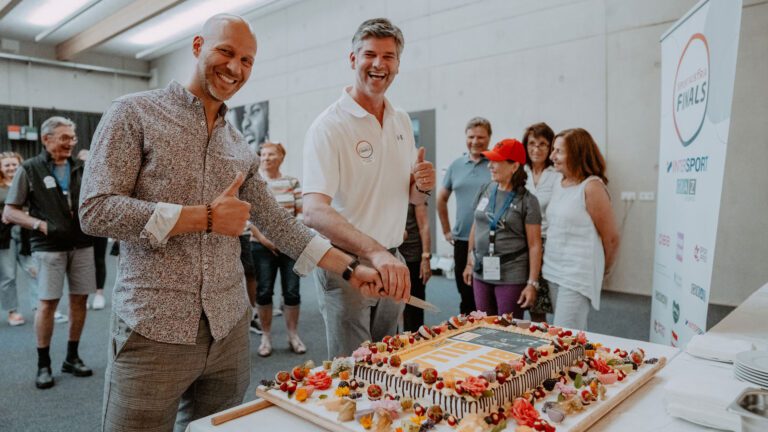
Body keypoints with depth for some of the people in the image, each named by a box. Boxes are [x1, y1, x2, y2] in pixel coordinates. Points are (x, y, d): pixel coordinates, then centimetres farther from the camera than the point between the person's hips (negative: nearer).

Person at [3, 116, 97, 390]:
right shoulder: (29, 169, -1)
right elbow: (10, 212, -1)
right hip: (49, 247, -3)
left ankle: (72, 357, 21)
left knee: (79, 299, 7)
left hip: (82, 244, 3)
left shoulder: (80, 168, 7)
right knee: (47, 303, -1)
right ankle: (43, 364, 13)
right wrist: (41, 225, -15)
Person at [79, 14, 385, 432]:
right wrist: (205, 217, -16)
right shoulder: (134, 114, -3)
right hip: (154, 331, -5)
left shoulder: (239, 146, 12)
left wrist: (350, 268, 5)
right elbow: (95, 211, -12)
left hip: (230, 328, 5)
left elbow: (277, 222, 11)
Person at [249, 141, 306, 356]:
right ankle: (266, 337, 16)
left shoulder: (292, 182, 8)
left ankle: (293, 335, 16)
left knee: (292, 291, 2)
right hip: (262, 245, -1)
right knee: (264, 291, 1)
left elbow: (301, 212, 7)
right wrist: (262, 238, -10)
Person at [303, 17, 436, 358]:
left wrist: (423, 187, -8)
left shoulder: (402, 121, 7)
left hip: (392, 264, 7)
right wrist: (374, 251, -42)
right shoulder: (330, 126, -16)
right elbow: (314, 212, -28)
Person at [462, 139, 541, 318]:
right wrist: (469, 263, 14)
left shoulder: (527, 200, -9)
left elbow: (534, 245, -9)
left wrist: (532, 283, -13)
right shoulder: (485, 190, 5)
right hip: (481, 273, 5)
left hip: (511, 277, -4)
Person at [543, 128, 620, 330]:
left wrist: (603, 269, 6)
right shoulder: (559, 184, 9)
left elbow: (611, 237, -8)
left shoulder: (592, 187, -13)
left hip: (578, 275, -7)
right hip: (553, 271, 7)